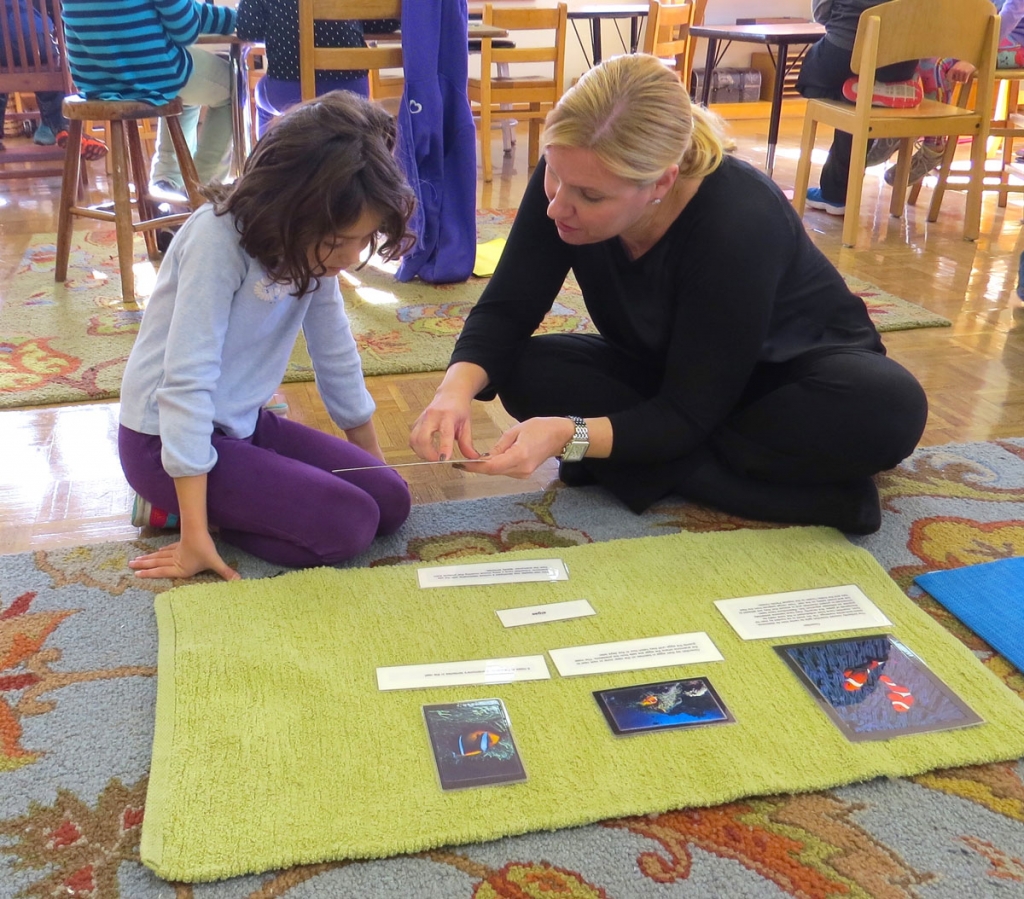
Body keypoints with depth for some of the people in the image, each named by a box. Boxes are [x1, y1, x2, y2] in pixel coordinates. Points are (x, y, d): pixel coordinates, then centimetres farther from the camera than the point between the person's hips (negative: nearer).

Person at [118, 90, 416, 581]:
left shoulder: (313, 242, -5)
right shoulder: (220, 237, -26)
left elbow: (336, 356, 6)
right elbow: (187, 380, -28)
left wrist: (372, 462, 14)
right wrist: (195, 534, -28)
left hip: (244, 424, 8)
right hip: (166, 439, -8)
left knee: (391, 500, -1)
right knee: (347, 524, -19)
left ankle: (190, 501, 7)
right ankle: (176, 505, -1)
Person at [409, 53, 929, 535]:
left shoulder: (739, 221, -36)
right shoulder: (567, 181, -23)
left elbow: (688, 413, -32)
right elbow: (505, 311, -16)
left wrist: (570, 436, -47)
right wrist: (458, 387, -37)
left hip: (797, 366, -5)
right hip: (666, 371, 5)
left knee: (888, 409, -35)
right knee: (524, 374, -22)